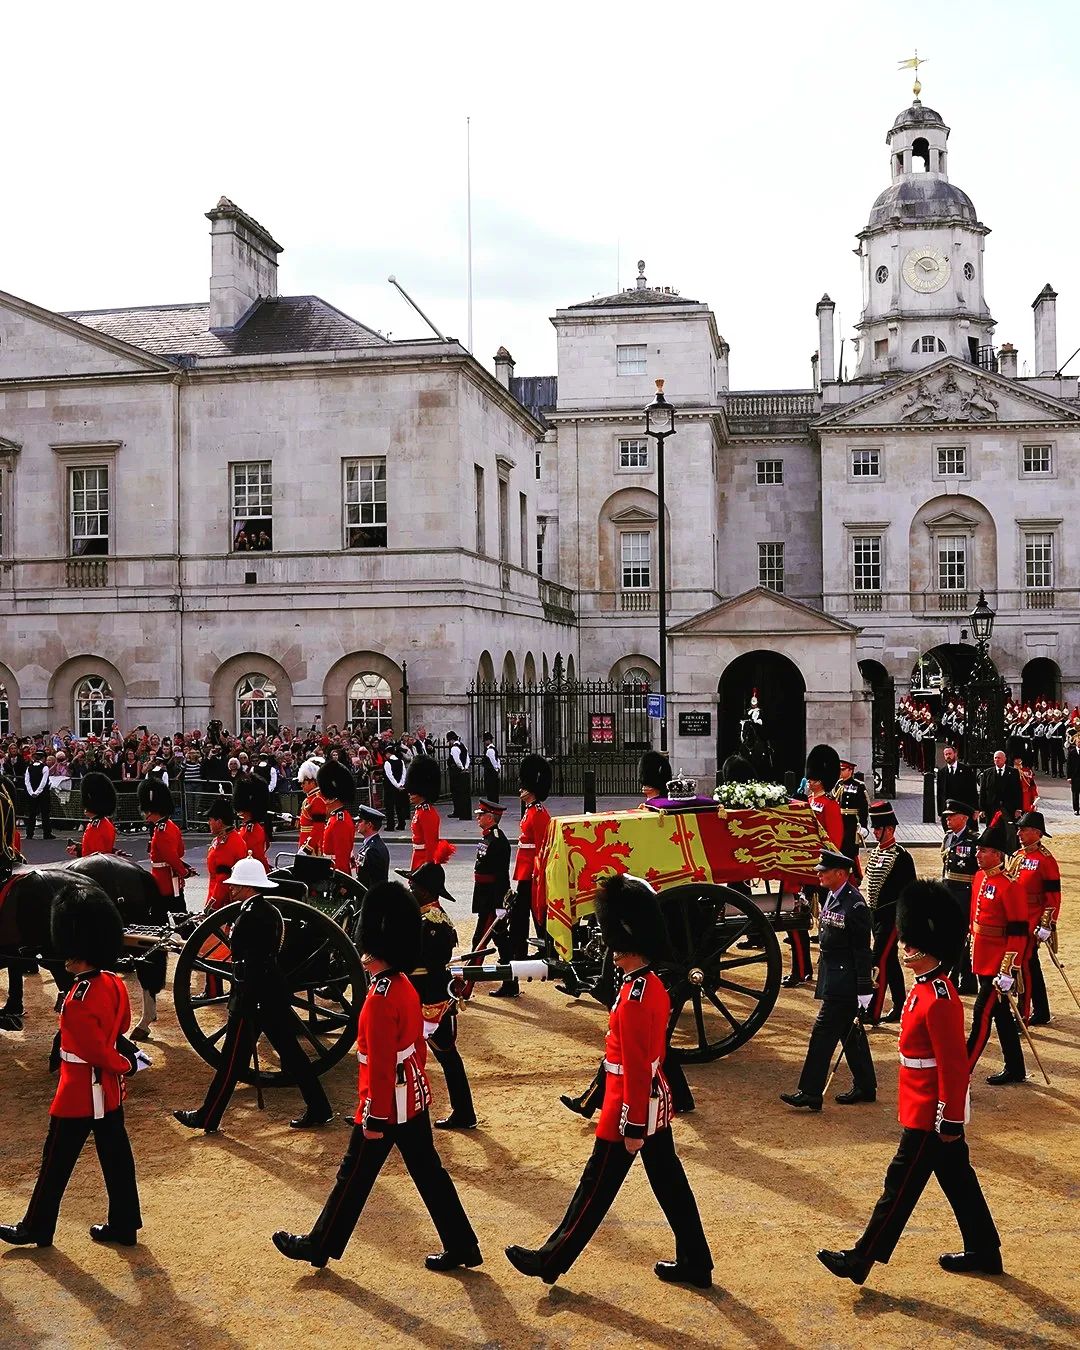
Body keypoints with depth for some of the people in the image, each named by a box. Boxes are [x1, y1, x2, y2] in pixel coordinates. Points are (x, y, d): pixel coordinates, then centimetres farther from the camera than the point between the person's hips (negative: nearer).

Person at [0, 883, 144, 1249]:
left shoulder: (77, 1003, -28)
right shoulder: (115, 984, -2)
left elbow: (98, 1052, -23)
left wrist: (127, 1064, -8)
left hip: (78, 1095, -8)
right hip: (110, 1091, 8)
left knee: (56, 1162, 10)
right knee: (116, 1157, 14)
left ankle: (36, 1228, 26)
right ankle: (124, 1225, 22)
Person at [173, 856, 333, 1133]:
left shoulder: (251, 916, -20)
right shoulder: (270, 911, 9)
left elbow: (252, 967, -22)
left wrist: (240, 1007, -19)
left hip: (253, 998, -9)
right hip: (274, 996, 9)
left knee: (233, 1058, 2)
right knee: (289, 1051, 12)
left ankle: (207, 1118, 15)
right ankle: (318, 1110, 15)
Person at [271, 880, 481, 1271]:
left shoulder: (379, 1001, -25)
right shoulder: (406, 987, 4)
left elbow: (380, 1065, -23)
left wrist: (375, 1119, -18)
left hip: (386, 1106, -8)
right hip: (415, 1098, 9)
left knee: (355, 1176, 8)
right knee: (429, 1171, 14)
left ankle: (319, 1246, 25)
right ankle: (462, 1247, 20)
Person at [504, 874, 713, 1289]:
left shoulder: (633, 1000, -26)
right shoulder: (655, 987, 4)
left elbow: (636, 1069, -24)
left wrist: (632, 1129, -19)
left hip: (631, 1113, -9)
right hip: (657, 1105, 9)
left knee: (595, 1190, 4)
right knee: (670, 1184, 16)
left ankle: (550, 1261, 18)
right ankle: (695, 1263, 25)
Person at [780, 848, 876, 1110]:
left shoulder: (855, 906, -20)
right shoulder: (832, 896, 8)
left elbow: (862, 951, -18)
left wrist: (864, 992, -17)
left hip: (844, 984, -10)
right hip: (833, 979, 10)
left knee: (823, 1033, -6)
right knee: (851, 1034, 17)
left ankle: (810, 1094, 0)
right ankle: (865, 1087, 28)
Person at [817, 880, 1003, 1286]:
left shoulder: (938, 1001, -26)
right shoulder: (928, 988, 6)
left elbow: (955, 1065, -24)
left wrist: (950, 1121, -20)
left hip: (931, 1116, -10)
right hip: (937, 1111, 10)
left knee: (901, 1185, 0)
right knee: (958, 1181, 19)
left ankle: (860, 1261, 9)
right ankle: (984, 1252, 32)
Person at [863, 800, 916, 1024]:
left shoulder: (901, 856, -14)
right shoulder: (875, 852, 10)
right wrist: (869, 911, 19)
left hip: (891, 916, -8)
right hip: (875, 914, 8)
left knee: (879, 962, -11)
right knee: (890, 961, 14)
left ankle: (873, 1014, -10)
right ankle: (900, 1009, 23)